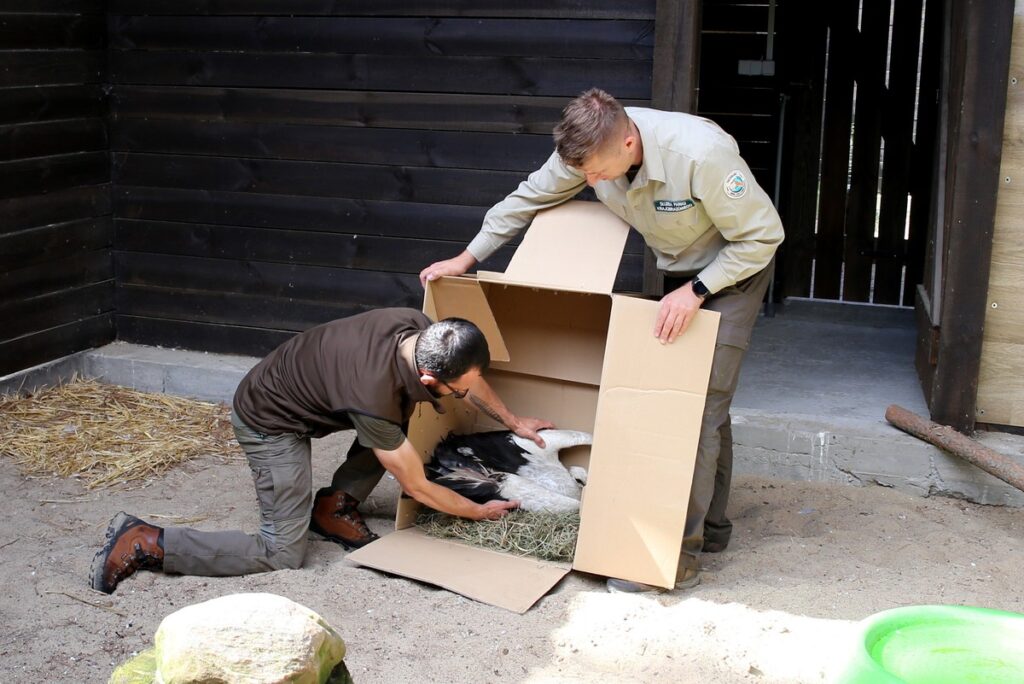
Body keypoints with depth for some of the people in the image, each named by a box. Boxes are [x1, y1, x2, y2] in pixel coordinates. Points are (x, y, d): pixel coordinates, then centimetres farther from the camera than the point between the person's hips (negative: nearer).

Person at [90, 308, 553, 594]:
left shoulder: (420, 329, -19)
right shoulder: (373, 397, -37)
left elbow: (469, 375, 7)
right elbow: (418, 488, -21)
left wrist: (514, 422, 16)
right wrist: (480, 512, -7)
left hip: (294, 387, 8)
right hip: (268, 422, -8)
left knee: (401, 408, 2)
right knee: (282, 554, -7)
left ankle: (334, 505, 11)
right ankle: (142, 543, -5)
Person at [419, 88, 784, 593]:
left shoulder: (702, 153, -38)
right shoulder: (591, 147, -19)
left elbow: (762, 236, -26)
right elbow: (530, 198, -2)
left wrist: (697, 291, -32)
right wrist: (468, 258, -3)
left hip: (734, 269, -7)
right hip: (678, 271, 7)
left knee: (702, 404, -14)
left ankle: (681, 554, -11)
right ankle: (712, 526, 27)